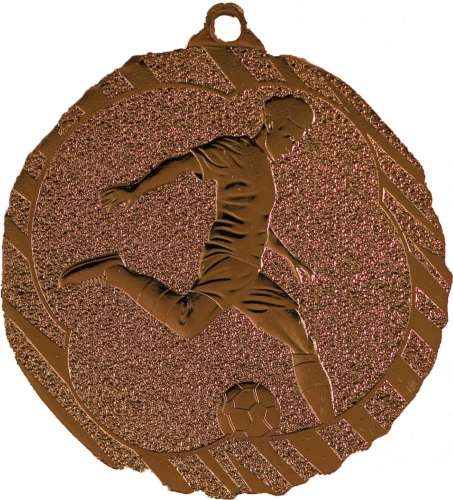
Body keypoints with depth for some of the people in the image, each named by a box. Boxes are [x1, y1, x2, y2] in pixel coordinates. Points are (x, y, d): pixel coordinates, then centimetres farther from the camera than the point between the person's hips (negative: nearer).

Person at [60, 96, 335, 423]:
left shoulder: (264, 167, 26)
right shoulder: (236, 152, -1)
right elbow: (182, 164, -12)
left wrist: (290, 258, 38)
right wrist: (135, 191, -23)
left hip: (250, 275, 9)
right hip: (227, 259, -9)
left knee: (303, 343, 8)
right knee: (187, 323, -32)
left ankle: (330, 425, 19)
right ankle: (112, 272, -14)